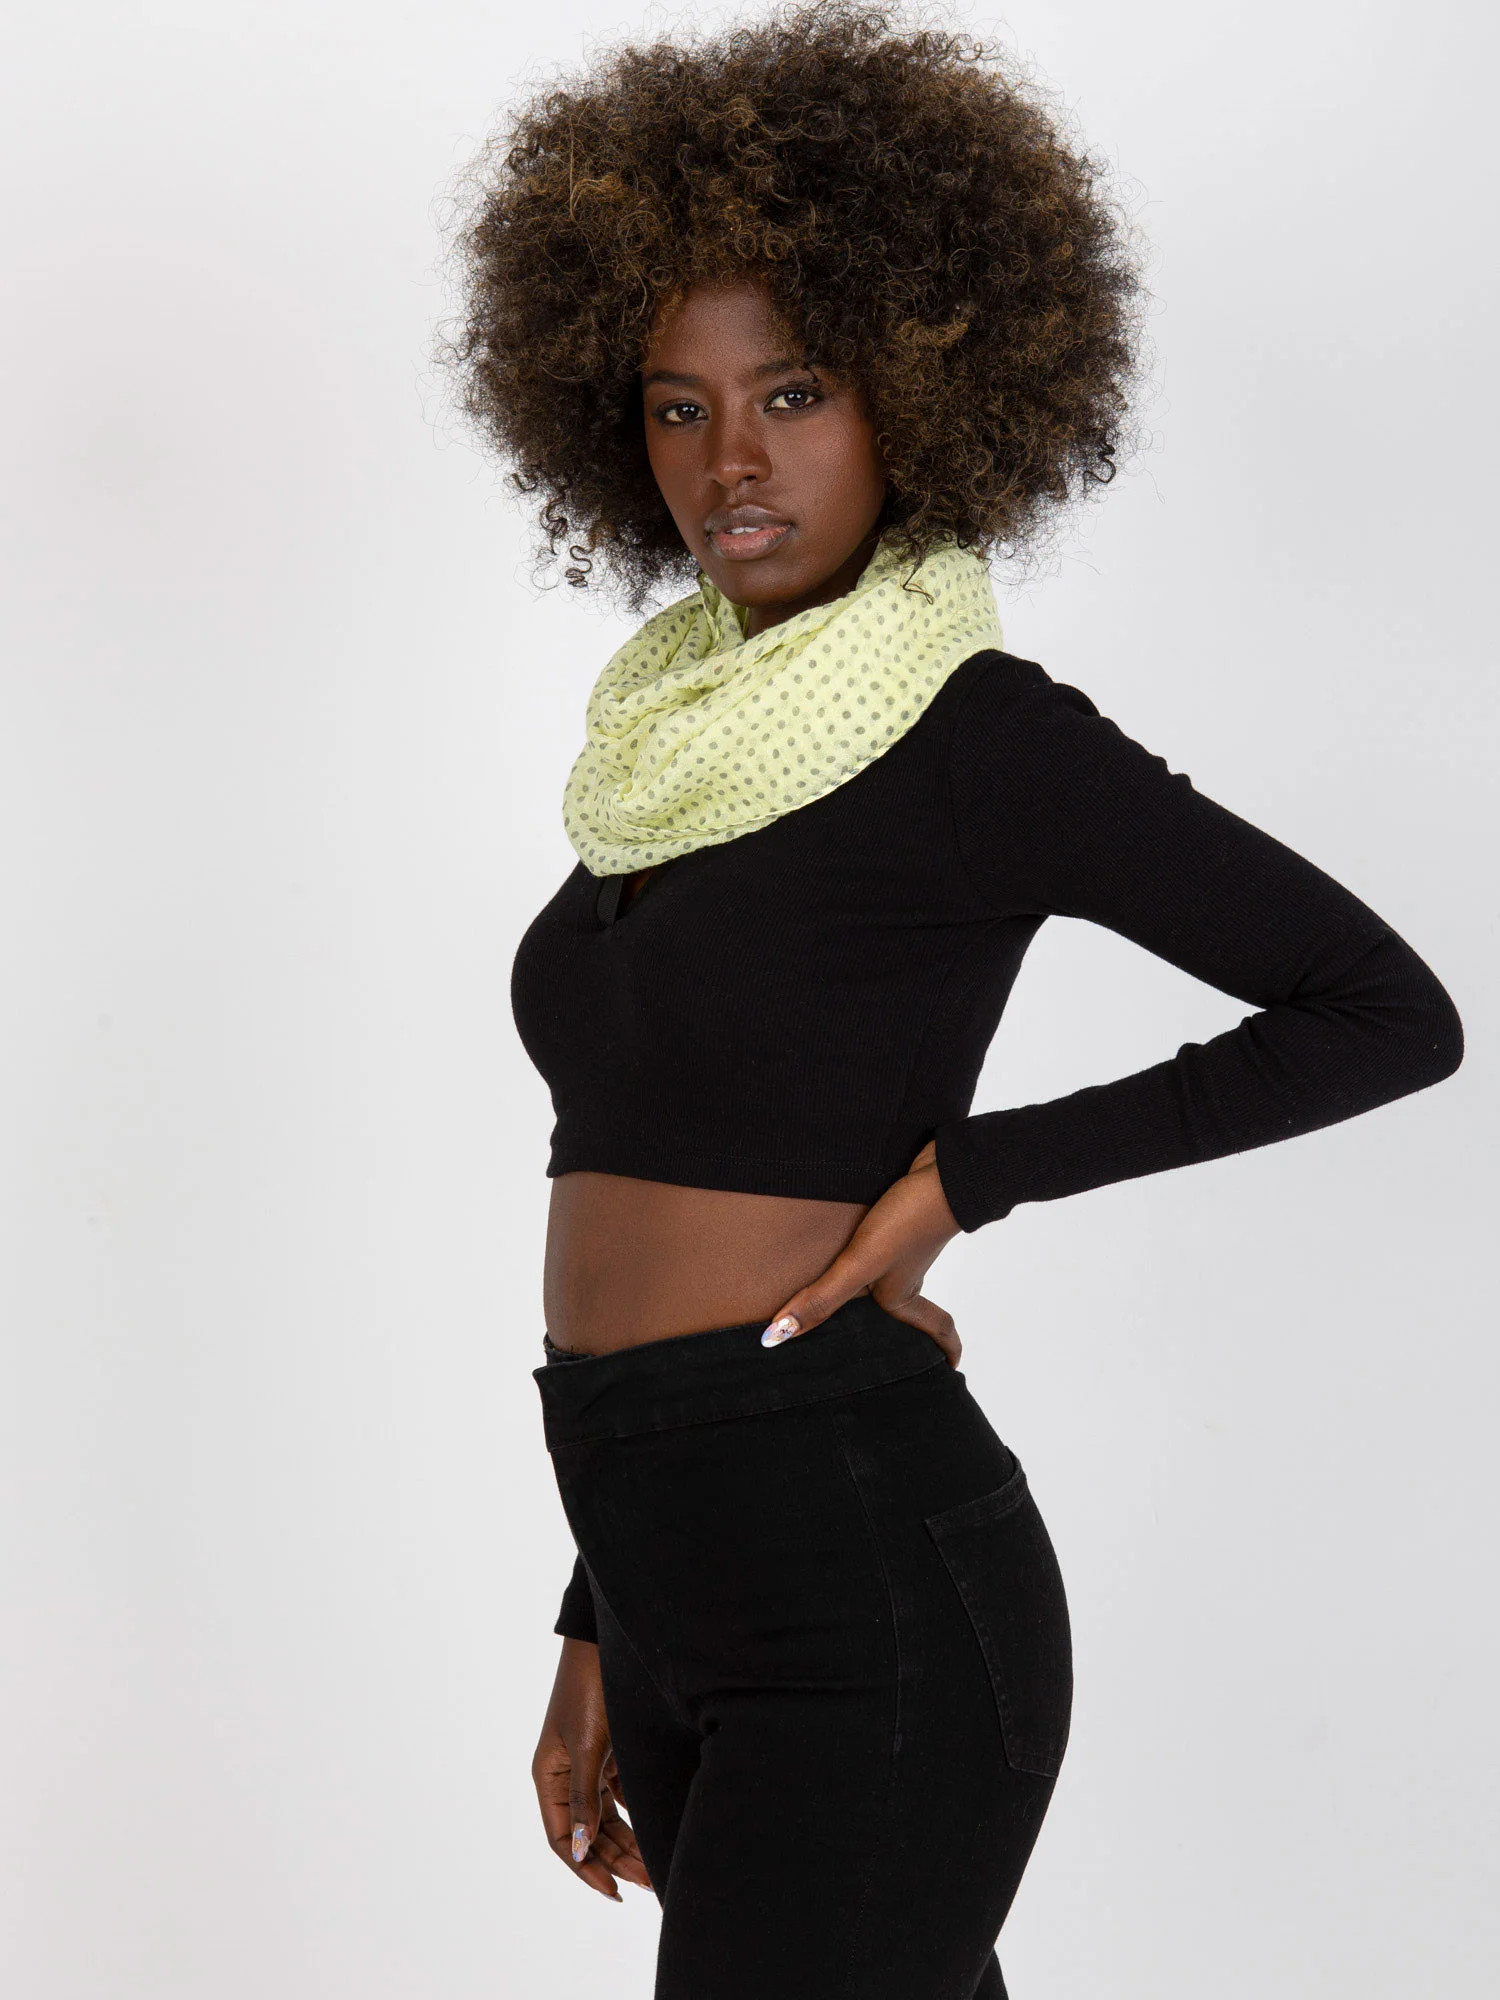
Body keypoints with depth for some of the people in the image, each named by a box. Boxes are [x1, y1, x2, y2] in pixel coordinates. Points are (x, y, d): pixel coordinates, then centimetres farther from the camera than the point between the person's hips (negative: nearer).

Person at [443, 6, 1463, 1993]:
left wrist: (968, 1174, -11)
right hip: (688, 1594, 8)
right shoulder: (684, 743, 12)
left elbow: (1393, 1013, -8)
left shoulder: (978, 738, -10)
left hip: (875, 1612, -8)